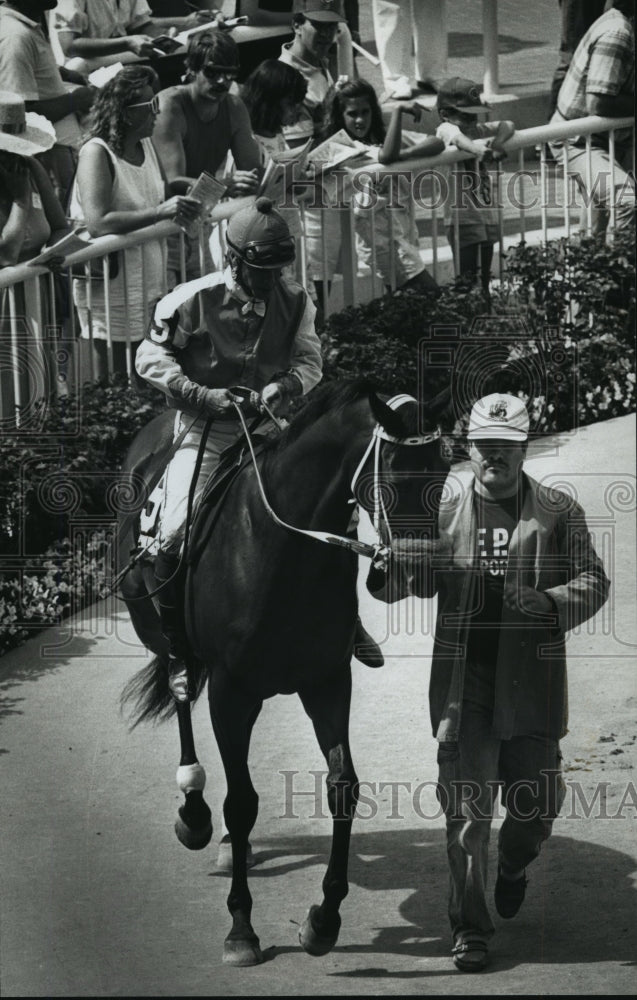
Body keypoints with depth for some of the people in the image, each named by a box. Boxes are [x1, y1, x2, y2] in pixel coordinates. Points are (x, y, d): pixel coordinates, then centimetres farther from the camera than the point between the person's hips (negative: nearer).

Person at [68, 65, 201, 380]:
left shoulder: (146, 145, 6)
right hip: (107, 277, -7)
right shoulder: (96, 153, -18)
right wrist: (160, 212, -33)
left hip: (147, 270, 7)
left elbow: (160, 189, 22)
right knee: (113, 371, 1)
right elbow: (98, 222, -30)